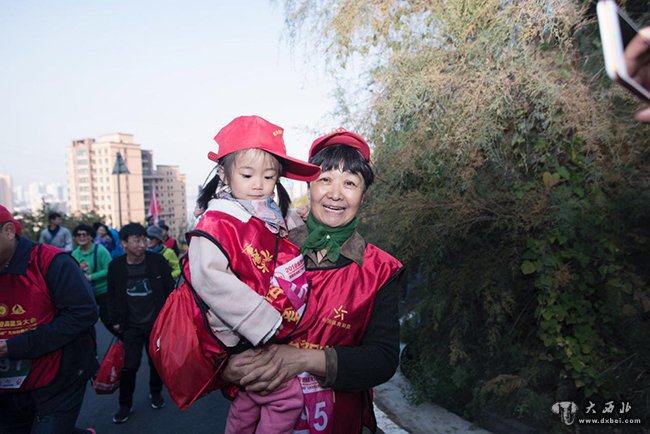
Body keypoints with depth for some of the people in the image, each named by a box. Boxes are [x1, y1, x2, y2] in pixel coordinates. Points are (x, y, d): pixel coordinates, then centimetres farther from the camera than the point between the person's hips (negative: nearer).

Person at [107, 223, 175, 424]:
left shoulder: (157, 260, -12)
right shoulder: (116, 265, -7)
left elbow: (170, 289, -4)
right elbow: (112, 295, 5)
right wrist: (115, 321, 4)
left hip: (157, 323, 0)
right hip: (131, 326, 0)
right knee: (128, 366, 3)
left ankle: (156, 392, 39)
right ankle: (125, 404, 25)